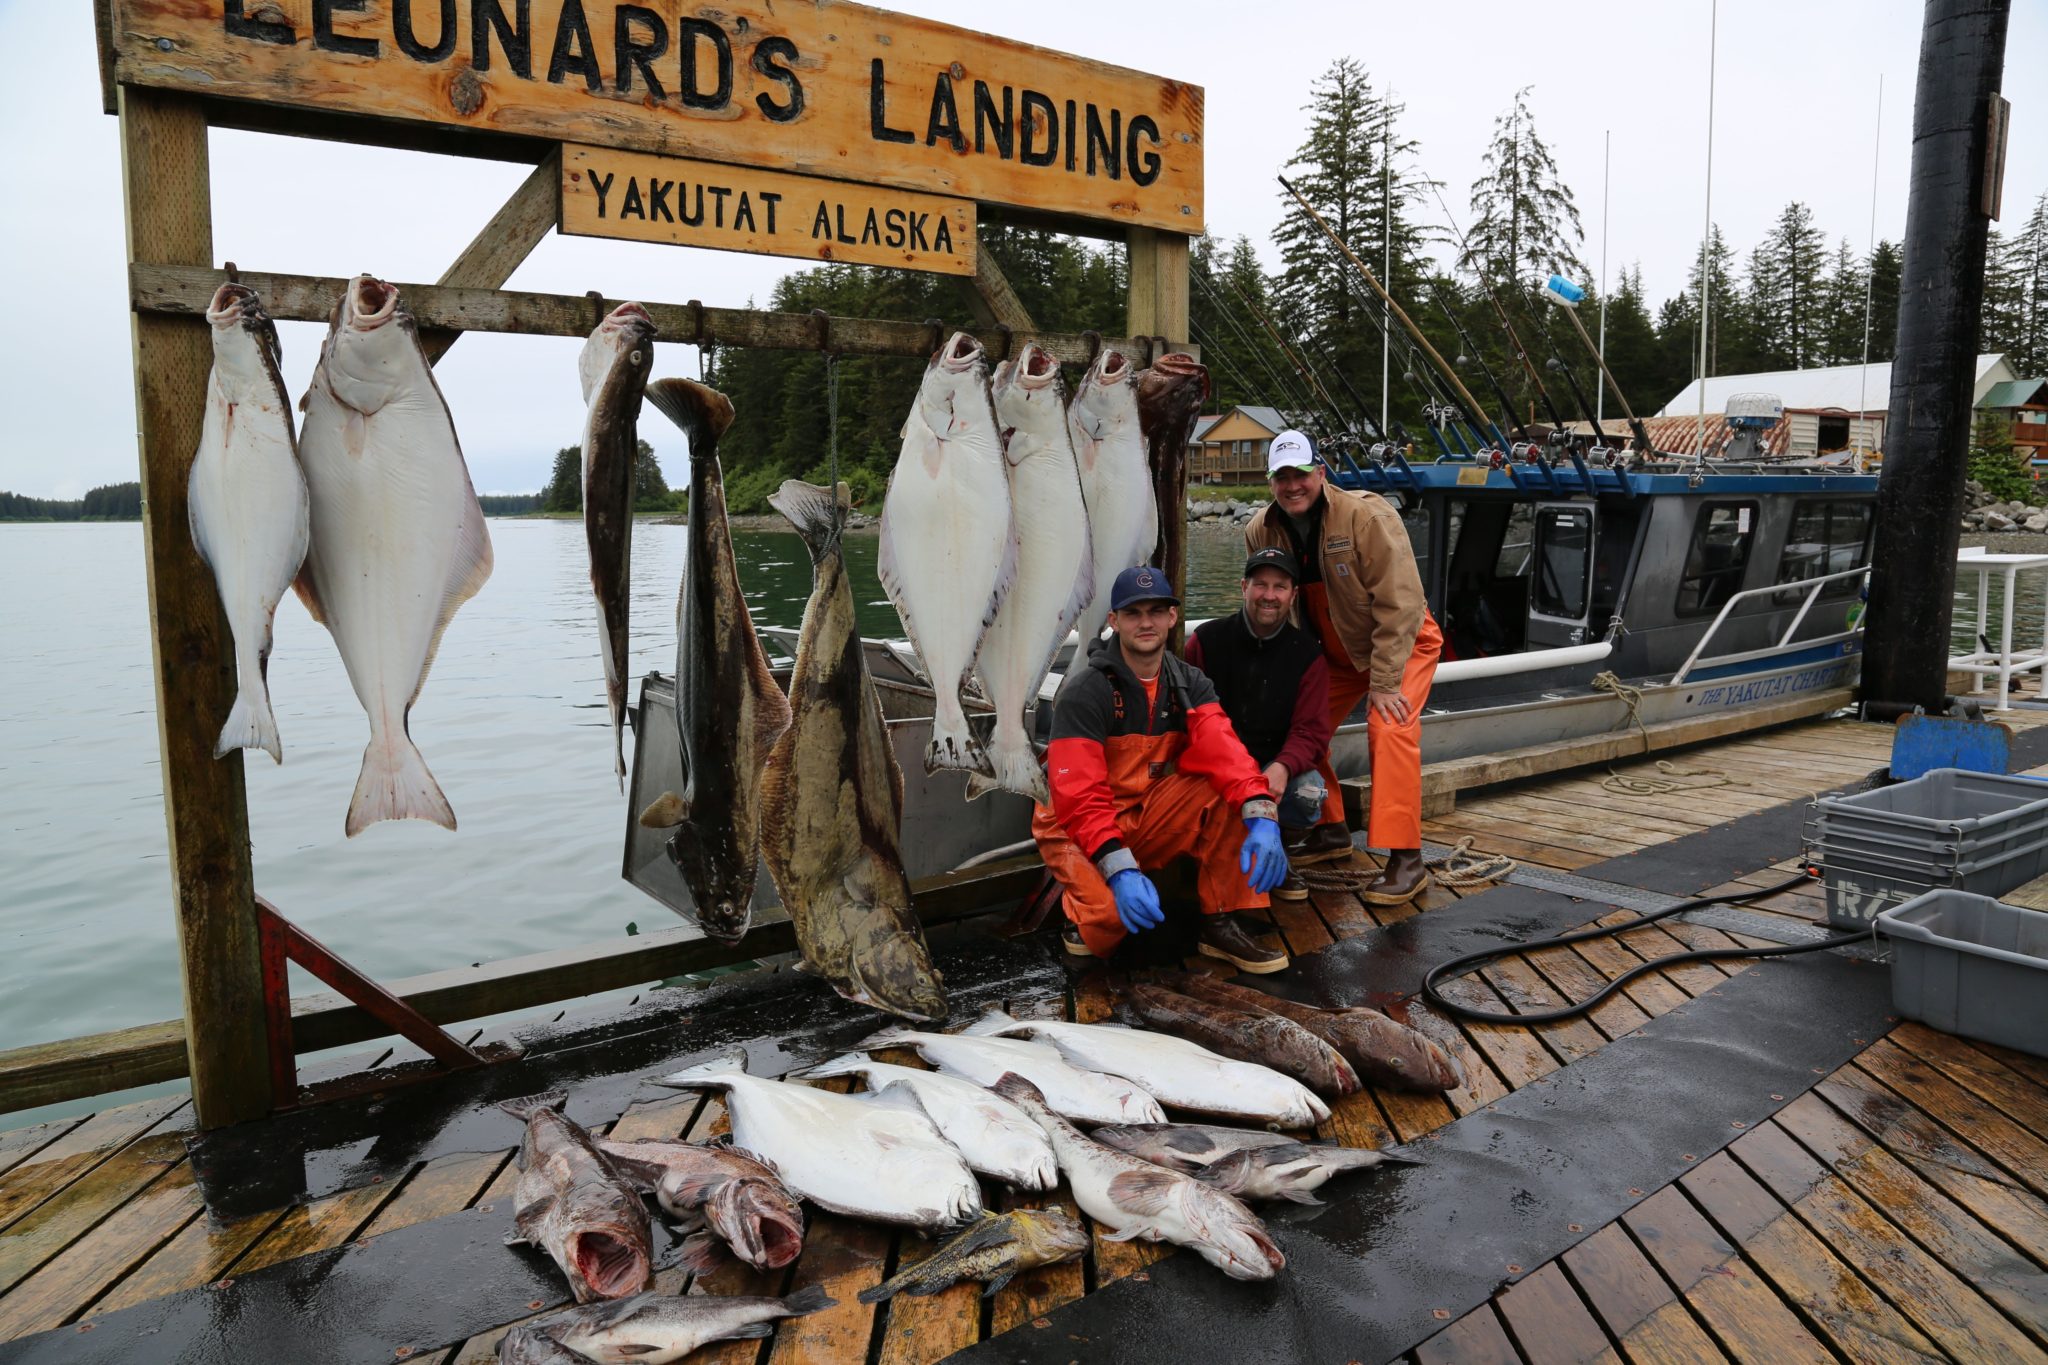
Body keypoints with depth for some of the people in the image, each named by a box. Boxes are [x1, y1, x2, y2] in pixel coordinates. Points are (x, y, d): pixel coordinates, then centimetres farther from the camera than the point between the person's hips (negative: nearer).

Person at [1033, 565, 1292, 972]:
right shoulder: (1084, 690, -17)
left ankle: (1221, 924, -9)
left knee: (1231, 791, -19)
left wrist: (1262, 817, -37)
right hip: (1077, 827, -5)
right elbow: (1080, 797, -25)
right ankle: (1081, 896, 5)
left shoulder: (1188, 683, 0)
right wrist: (1120, 869, -37)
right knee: (1114, 911, -33)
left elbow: (1222, 753, -19)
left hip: (1148, 816, 5)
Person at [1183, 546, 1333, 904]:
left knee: (1309, 793, -31)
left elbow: (1312, 732, -5)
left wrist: (1282, 768, -27)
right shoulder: (1207, 639, -1)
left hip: (1273, 767, 1)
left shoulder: (1308, 655, 1)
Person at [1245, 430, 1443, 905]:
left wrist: (1385, 682, -28)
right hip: (1335, 653, 6)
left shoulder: (1367, 516, -27)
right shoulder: (1261, 531, -9)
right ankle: (1330, 831, 22)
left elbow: (1398, 602, -28)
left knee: (1390, 731, -24)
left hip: (1404, 643, -6)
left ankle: (1406, 861, -19)